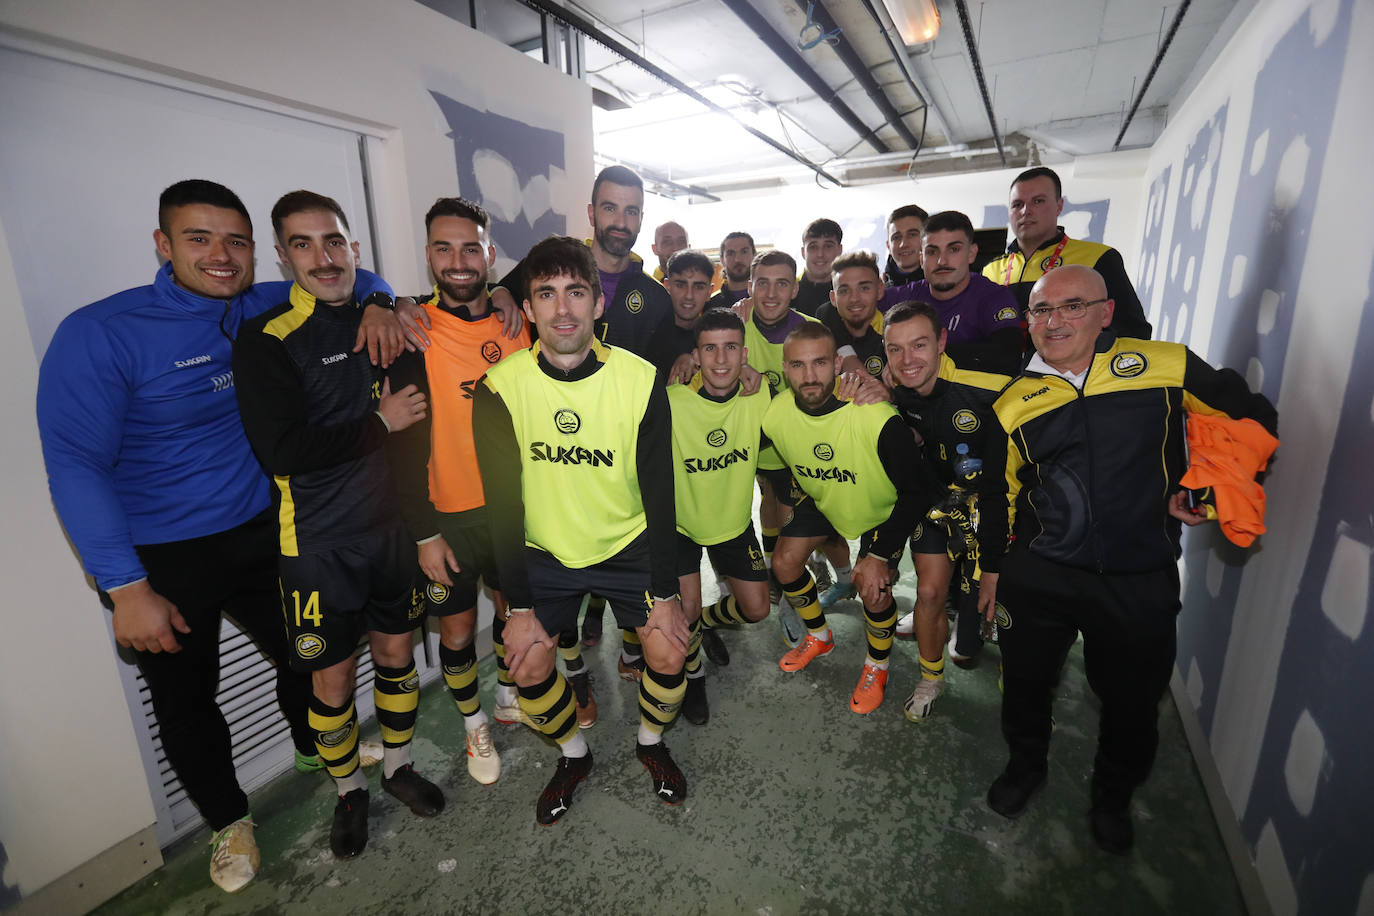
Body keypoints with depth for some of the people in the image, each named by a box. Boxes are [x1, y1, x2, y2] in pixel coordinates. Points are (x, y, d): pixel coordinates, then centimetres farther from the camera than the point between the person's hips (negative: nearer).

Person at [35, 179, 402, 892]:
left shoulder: (262, 309, -3)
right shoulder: (98, 333, -17)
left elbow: (343, 278, 10)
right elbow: (75, 463, -18)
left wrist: (376, 304, -15)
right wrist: (127, 588, -22)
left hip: (260, 532, 4)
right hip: (160, 560, -4)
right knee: (185, 700, 14)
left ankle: (317, 749, 50)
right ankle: (228, 821, 40)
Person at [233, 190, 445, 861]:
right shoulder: (265, 340, -10)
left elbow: (414, 409, 18)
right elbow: (280, 450, -19)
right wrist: (378, 423, -14)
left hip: (391, 525, 4)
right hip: (319, 541, -4)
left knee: (396, 653, 17)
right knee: (332, 678, 10)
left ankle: (398, 766, 41)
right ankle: (348, 790, 36)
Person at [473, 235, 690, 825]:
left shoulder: (640, 380, -15)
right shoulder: (500, 388, -15)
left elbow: (658, 489, -11)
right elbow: (503, 501, -11)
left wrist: (665, 591, -10)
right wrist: (519, 606, -11)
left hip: (629, 544, 0)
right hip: (544, 551, 1)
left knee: (669, 655, -7)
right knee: (528, 669, -4)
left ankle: (651, 743, 27)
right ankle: (574, 756, 28)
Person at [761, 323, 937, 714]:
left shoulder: (877, 419, -38)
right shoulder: (775, 415, -25)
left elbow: (918, 490, -27)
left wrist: (880, 555, -24)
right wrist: (790, 498, 5)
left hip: (883, 509, -4)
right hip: (822, 501, 5)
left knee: (872, 587, -15)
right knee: (785, 562, 3)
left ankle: (877, 665, 18)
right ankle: (820, 636, 31)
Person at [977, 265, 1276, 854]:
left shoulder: (1167, 367, -7)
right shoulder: (1015, 402, -1)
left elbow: (1251, 419, 7)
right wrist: (992, 567, 13)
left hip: (1141, 582, 0)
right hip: (1038, 578, 1)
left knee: (1132, 704, 16)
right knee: (1025, 684, 15)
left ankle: (1113, 797, 47)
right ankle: (1025, 766, 47)